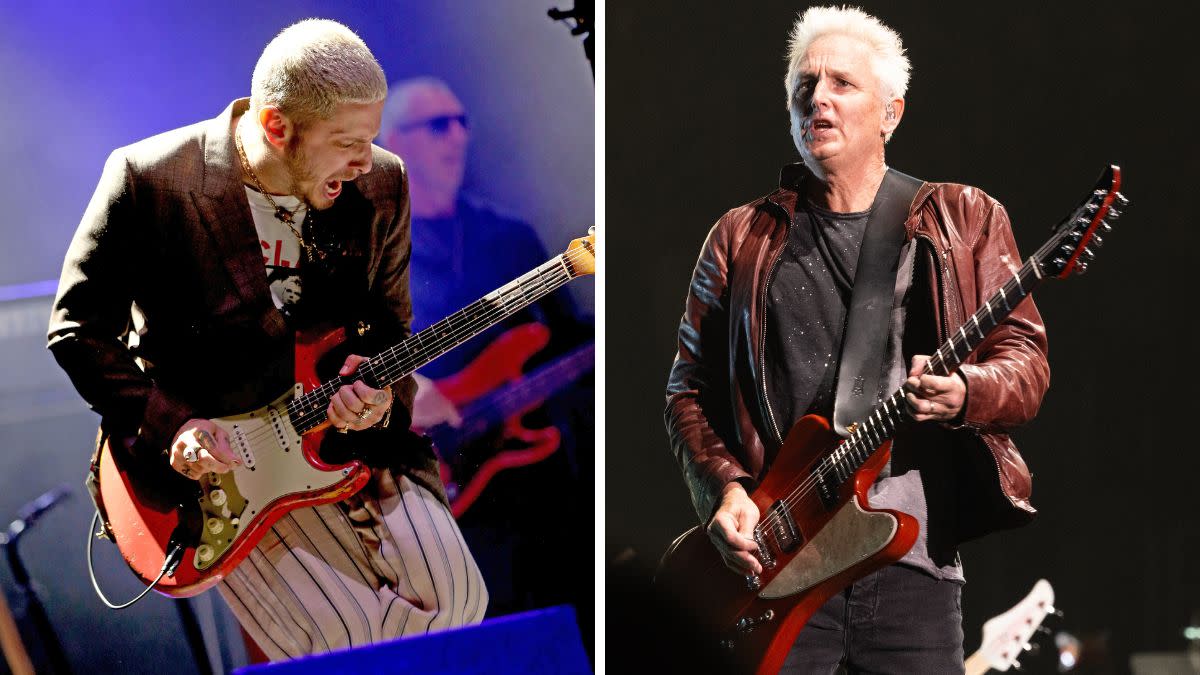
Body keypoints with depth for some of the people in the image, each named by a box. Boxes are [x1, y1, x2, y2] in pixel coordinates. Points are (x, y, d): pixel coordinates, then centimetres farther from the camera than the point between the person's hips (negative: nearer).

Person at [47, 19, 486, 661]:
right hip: (208, 456, -4)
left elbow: (391, 328, 10)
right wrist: (167, 425, -18)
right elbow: (78, 328, -7)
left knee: (455, 598, -12)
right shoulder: (147, 180, -15)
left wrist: (381, 396, -12)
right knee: (342, 635, -20)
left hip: (347, 434, 5)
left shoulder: (381, 185, -1)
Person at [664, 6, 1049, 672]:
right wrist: (724, 488, -5)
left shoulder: (966, 220, 11)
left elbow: (1027, 361, 5)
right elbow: (689, 389, 13)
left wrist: (965, 392, -18)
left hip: (914, 560, 0)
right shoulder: (741, 237, 13)